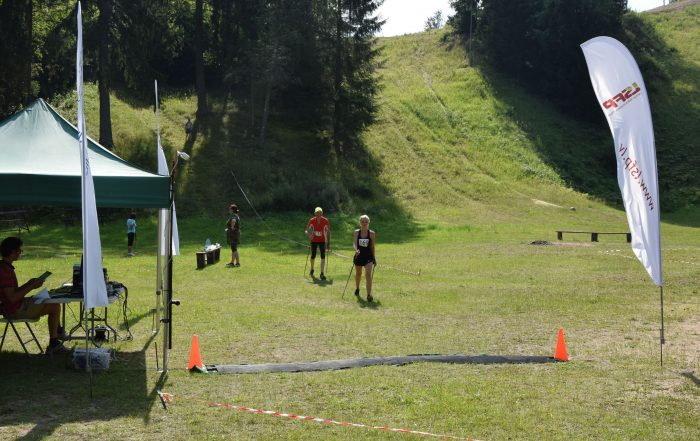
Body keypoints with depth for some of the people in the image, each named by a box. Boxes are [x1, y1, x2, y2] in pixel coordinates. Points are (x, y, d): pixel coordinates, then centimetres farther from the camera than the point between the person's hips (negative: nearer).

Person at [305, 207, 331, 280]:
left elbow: (328, 232, -1)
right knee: (313, 256, 11)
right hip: (314, 240, 1)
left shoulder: (325, 221, -10)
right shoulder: (312, 221, -9)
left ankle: (322, 273, -11)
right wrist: (309, 234, -26)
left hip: (322, 241, -1)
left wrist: (328, 243, -2)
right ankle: (312, 270, 39)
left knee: (323, 256, -13)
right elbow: (307, 230, -2)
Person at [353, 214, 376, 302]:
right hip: (359, 256, 2)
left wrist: (374, 258, 7)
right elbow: (354, 243, -12)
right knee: (358, 274, 20)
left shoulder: (371, 233, -3)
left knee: (368, 274, -17)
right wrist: (356, 250, -33)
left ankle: (369, 294, -21)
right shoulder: (357, 232, -2)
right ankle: (357, 289, 47)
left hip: (368, 256, -2)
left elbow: (372, 246, 4)